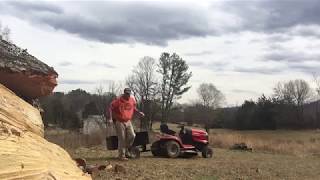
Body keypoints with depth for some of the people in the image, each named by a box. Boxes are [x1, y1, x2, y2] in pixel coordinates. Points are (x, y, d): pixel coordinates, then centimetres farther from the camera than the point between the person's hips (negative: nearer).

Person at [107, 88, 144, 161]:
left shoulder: (132, 100, 3)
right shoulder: (118, 100, -12)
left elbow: (134, 108, 21)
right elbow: (111, 108, -10)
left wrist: (139, 112, 4)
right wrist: (111, 118, -18)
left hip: (128, 121, 5)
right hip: (119, 122, -5)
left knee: (132, 136, -6)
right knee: (122, 139, -3)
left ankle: (126, 149, 17)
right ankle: (121, 155, 7)